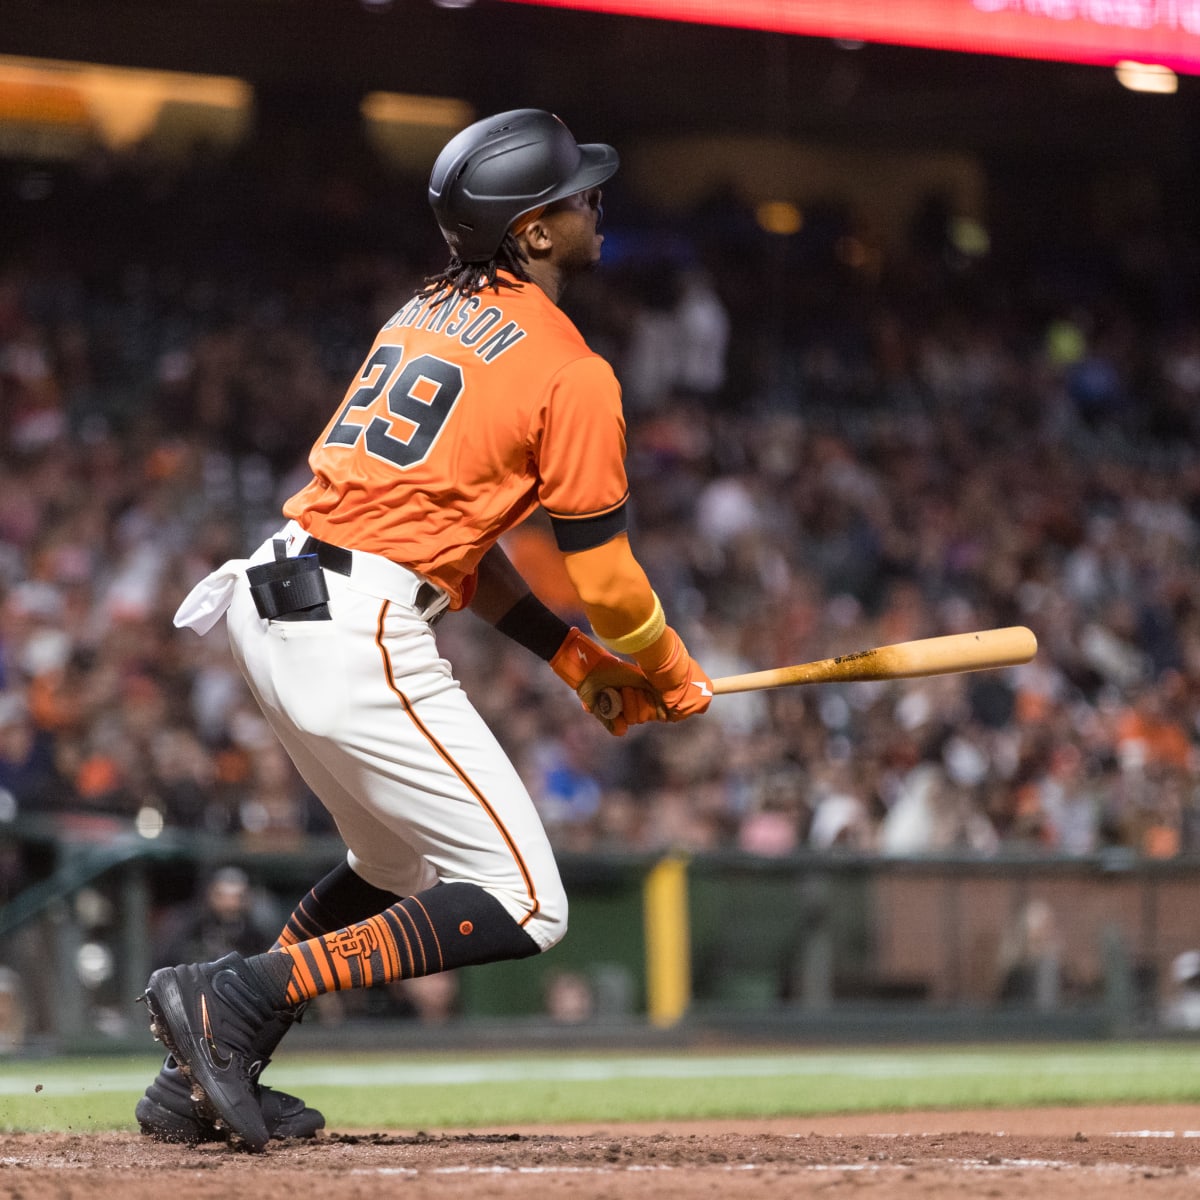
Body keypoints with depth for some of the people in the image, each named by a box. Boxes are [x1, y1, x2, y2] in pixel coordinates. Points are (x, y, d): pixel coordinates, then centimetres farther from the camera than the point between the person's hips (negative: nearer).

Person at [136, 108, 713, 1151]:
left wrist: (575, 658, 23)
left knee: (402, 865, 27)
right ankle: (241, 995, -16)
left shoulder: (427, 314, 19)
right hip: (361, 637, -9)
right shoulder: (573, 373, -6)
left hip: (269, 607, 9)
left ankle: (212, 1071, 20)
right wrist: (673, 676, 16)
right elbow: (602, 573, -4)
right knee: (521, 907, -5)